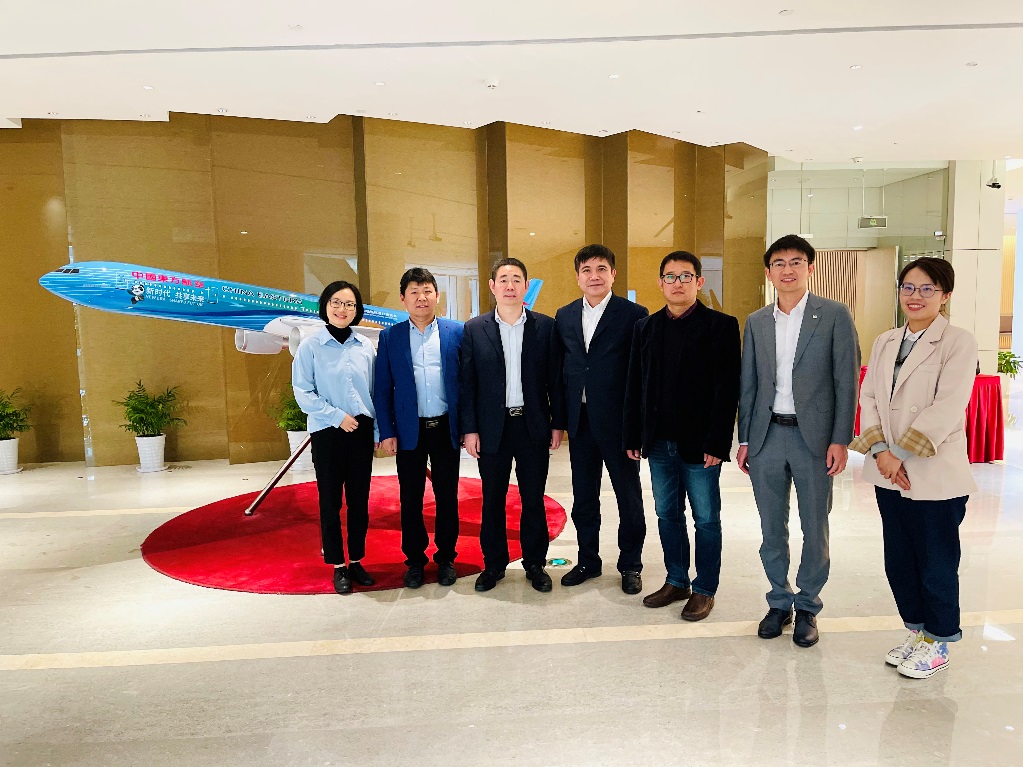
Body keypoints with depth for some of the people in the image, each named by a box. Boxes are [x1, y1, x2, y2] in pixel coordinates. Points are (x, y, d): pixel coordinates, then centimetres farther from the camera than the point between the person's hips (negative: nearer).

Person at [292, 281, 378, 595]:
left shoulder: (366, 347, 4)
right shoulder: (311, 346, -4)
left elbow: (375, 391, 6)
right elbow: (303, 393, -6)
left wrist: (379, 431, 3)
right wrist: (337, 416, -13)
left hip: (362, 431, 3)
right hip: (327, 432, -2)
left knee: (360, 499, 9)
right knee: (330, 500, 6)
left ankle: (356, 560, 24)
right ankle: (338, 566, 19)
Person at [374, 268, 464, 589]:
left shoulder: (457, 332, 1)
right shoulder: (390, 336, 3)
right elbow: (382, 389, 2)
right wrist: (386, 432, -4)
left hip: (446, 429, 0)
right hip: (408, 431, 0)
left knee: (447, 497, 9)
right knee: (410, 499, 9)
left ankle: (446, 559, 25)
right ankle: (415, 561, 24)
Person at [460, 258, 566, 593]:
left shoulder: (545, 326, 1)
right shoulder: (474, 329, 0)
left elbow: (555, 378, 2)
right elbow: (467, 383, 0)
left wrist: (558, 423, 0)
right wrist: (469, 429, -4)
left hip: (534, 426, 0)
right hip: (492, 427, 0)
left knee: (533, 499, 9)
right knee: (492, 500, 10)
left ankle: (535, 563, 25)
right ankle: (493, 563, 26)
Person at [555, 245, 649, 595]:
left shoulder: (634, 315, -7)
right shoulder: (564, 316, 8)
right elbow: (561, 368, 10)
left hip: (617, 421, -4)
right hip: (580, 422, 5)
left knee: (629, 497, 10)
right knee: (583, 498, 15)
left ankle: (630, 565, 27)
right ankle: (588, 561, 32)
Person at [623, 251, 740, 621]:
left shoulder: (721, 326, -5)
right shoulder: (645, 327, 9)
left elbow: (727, 389, -10)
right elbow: (635, 386, 9)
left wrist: (717, 443, -16)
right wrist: (633, 437, 5)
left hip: (700, 444, -4)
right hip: (659, 442, 5)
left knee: (706, 519, 7)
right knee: (667, 515, 14)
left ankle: (704, 590, 22)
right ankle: (676, 582, 29)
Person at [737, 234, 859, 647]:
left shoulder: (834, 315, -2)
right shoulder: (756, 322, 8)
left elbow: (846, 380, -5)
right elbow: (748, 384, 10)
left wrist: (840, 439, -10)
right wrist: (744, 439, 7)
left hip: (814, 437, -3)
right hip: (766, 436, 3)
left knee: (815, 528, 8)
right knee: (772, 527, 11)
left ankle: (807, 607, 25)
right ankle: (779, 602, 28)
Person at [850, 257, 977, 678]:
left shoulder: (959, 342, -7)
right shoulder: (884, 342, 11)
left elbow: (947, 408, -16)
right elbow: (868, 398, 5)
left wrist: (902, 452, -18)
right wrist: (880, 451, -8)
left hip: (935, 475, -5)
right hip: (888, 473, 6)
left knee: (936, 562, 8)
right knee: (898, 560, 14)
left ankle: (938, 643, 27)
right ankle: (917, 631, 34)